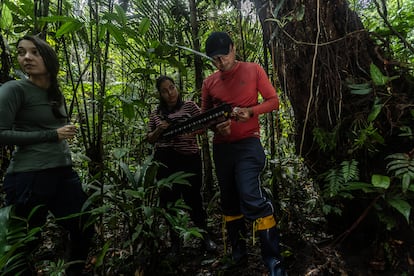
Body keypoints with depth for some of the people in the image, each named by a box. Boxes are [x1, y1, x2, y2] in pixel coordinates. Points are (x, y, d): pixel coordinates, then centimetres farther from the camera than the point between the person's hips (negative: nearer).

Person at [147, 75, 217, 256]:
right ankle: (174, 241, 26)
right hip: (164, 162, 3)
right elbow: (150, 140, 16)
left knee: (193, 197, 1)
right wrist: (159, 130, -4)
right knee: (169, 200, 8)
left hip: (189, 159, -3)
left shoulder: (189, 106, 5)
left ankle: (204, 236, 23)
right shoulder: (156, 114, 13)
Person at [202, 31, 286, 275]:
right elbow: (204, 116, 11)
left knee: (252, 198, -18)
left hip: (248, 144, -5)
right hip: (221, 147, 5)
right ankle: (239, 255, 25)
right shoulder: (209, 82, 9)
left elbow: (274, 101, 1)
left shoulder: (253, 70, 1)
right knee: (229, 202, 10)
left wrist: (251, 111, -17)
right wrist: (216, 126, -11)